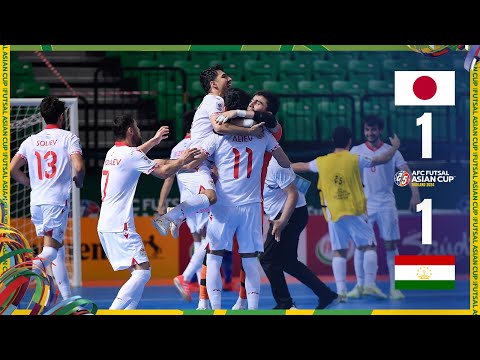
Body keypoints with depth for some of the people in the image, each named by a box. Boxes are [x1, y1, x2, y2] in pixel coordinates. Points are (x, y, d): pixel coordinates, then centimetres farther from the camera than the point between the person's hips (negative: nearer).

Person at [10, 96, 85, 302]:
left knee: (58, 248, 15)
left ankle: (67, 297, 16)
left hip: (36, 200, 5)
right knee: (51, 249, -8)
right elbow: (78, 167, -14)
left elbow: (12, 169, 7)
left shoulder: (31, 141, 11)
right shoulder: (68, 137, -2)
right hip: (57, 200, -5)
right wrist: (79, 181, 7)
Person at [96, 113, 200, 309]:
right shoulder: (130, 154, -11)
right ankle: (114, 312, -23)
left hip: (105, 226, 10)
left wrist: (154, 141, 47)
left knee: (138, 272, 13)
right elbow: (163, 172, -7)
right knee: (142, 272, -14)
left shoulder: (112, 152, 16)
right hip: (119, 227, -10)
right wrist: (182, 161, 9)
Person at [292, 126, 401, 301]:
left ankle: (341, 290, -3)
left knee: (339, 252, 6)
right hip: (355, 211, -3)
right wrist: (395, 147, 26)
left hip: (333, 213, 3)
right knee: (369, 246, 5)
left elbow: (301, 166, 22)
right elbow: (384, 158, 7)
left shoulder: (322, 162, 4)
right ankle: (370, 284, -6)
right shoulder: (355, 160, -2)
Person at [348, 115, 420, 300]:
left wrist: (415, 194, -18)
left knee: (391, 245, -2)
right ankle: (359, 286, 6)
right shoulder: (356, 151, 4)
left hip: (386, 204, -1)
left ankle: (394, 288, 2)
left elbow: (407, 172, -5)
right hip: (363, 204, 1)